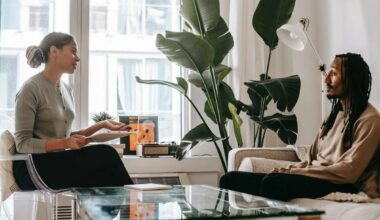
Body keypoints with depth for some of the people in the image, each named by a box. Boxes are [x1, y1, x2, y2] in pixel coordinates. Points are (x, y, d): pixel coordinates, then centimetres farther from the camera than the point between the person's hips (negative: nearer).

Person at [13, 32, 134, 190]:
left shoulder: (66, 90, 13)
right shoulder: (31, 89, -9)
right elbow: (22, 144, -12)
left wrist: (101, 125, 5)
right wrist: (65, 143, -25)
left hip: (59, 162, 7)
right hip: (34, 167, -7)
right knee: (105, 154, -24)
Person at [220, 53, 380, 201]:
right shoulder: (337, 112, 21)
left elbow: (349, 171, -16)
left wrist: (294, 172, -15)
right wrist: (289, 169, -2)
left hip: (340, 186, -8)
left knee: (273, 182, -37)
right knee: (232, 179, -7)